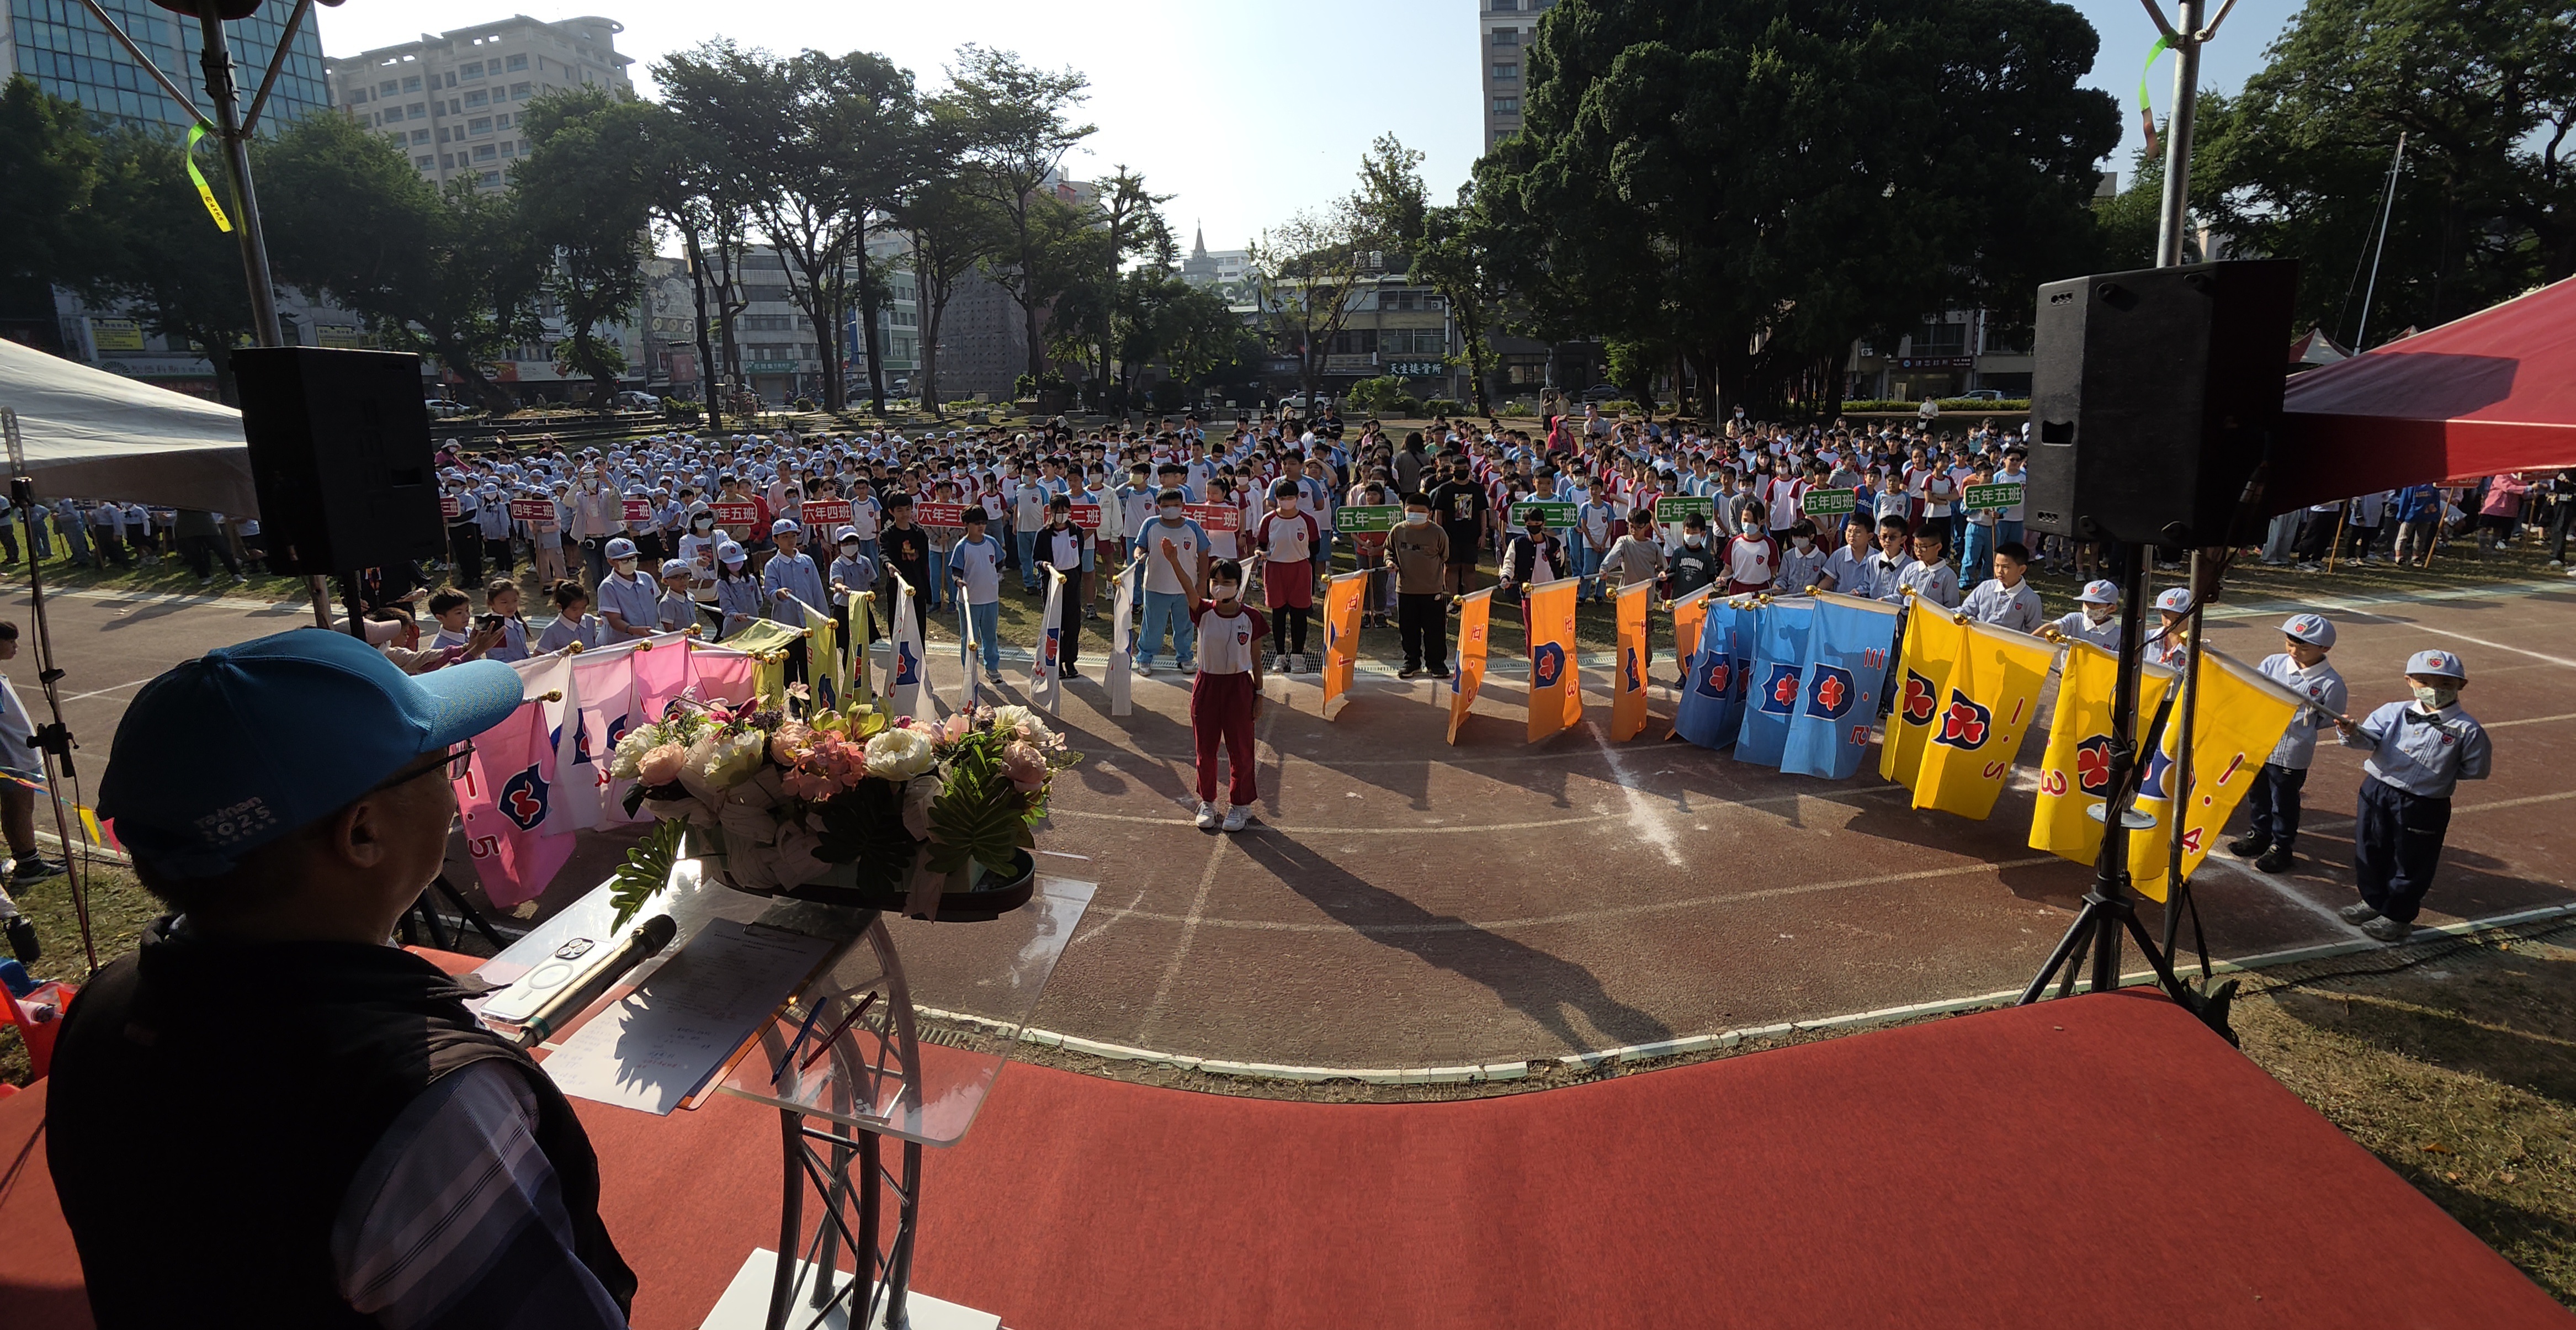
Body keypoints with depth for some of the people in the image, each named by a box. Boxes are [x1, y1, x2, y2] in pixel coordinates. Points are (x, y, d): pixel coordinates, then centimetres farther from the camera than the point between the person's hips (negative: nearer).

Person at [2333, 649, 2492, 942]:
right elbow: (2369, 738, -15)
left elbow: (2476, 770, 0)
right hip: (2377, 793, 3)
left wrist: (2441, 772, -6)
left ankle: (2397, 916, 27)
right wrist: (2353, 732, -35)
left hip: (2424, 806, -3)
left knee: (2411, 864, 10)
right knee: (2370, 852, 17)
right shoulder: (2394, 712, -1)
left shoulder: (2467, 729, -8)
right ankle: (2373, 901, 38)